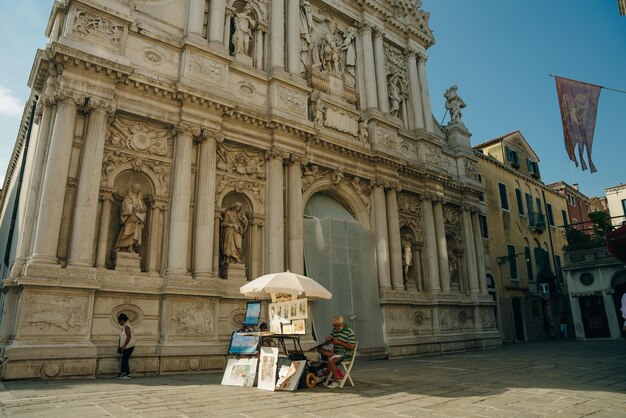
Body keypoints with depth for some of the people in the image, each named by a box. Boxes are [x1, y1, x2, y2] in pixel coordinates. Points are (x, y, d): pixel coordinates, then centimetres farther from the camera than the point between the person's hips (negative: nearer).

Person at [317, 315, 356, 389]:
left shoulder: (349, 332, -11)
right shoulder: (334, 330, 9)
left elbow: (352, 347, -16)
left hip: (346, 354, -7)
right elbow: (329, 339, 18)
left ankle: (336, 382, -21)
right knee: (320, 349, -4)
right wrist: (328, 339, -8)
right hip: (335, 351, 8)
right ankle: (332, 355, -22)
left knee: (330, 360, -30)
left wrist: (339, 342, -21)